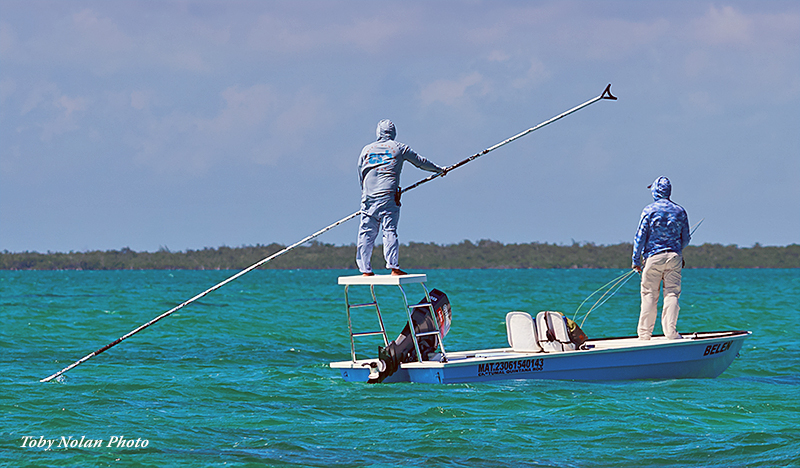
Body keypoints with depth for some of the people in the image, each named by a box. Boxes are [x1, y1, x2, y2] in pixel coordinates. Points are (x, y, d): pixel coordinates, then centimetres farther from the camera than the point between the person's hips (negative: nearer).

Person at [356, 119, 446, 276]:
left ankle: (365, 269, 1)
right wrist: (439, 170, 33)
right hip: (388, 196, -2)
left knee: (366, 234, 3)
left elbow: (360, 175, 18)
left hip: (369, 197, 2)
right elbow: (421, 162, 19)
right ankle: (394, 267, -13)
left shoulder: (366, 150, 15)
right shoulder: (399, 148, 9)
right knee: (390, 231, -6)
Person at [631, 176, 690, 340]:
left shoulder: (649, 210, -3)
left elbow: (640, 237, -4)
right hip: (674, 257, 2)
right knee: (672, 294, 4)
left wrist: (636, 260, 2)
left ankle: (645, 333, 4)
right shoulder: (680, 211, 7)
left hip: (653, 256, -2)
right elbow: (685, 239, 12)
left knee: (649, 295, 2)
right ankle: (670, 331, -3)